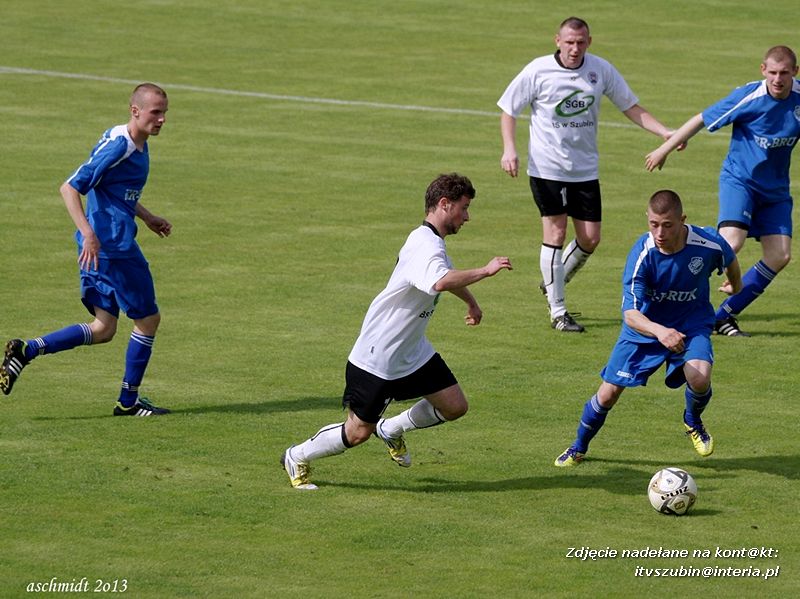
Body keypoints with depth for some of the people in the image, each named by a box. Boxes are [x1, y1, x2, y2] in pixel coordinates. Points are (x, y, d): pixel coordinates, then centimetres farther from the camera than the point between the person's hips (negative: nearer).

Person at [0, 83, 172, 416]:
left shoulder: (138, 146, 12)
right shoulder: (117, 146, -18)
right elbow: (70, 188, -21)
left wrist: (147, 218, 27)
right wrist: (88, 234, -28)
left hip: (99, 248, 10)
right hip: (112, 247, -10)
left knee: (103, 330, 8)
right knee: (148, 318, 4)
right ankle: (129, 401, 13)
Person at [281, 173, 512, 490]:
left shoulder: (432, 243, 7)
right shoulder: (425, 247, -25)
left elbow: (448, 275, 33)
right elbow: (440, 282, -48)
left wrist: (470, 301, 39)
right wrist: (485, 271, -41)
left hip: (413, 351, 10)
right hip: (377, 356, -9)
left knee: (455, 406, 3)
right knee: (358, 432, 0)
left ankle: (392, 429, 26)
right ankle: (297, 457, 23)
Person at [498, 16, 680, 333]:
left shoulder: (601, 70, 0)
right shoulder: (538, 71, -8)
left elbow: (631, 108, 8)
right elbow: (509, 109, 1)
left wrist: (665, 132, -2)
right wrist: (509, 148, -12)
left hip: (585, 170, 4)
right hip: (547, 167, -4)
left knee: (590, 239, 2)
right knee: (555, 235, -5)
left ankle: (553, 283, 30)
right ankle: (558, 311, 5)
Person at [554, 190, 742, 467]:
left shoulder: (708, 244, -26)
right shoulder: (642, 254, -30)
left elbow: (730, 260, 2)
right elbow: (630, 314, -36)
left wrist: (737, 290, 22)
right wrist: (659, 332, -56)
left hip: (691, 322, 0)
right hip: (644, 325, 0)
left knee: (699, 377, -28)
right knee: (609, 392, 0)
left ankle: (693, 421, 8)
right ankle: (579, 447, 30)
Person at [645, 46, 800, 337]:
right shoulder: (748, 97, -19)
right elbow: (702, 120, -9)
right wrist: (665, 149, -3)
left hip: (775, 188, 5)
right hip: (739, 179, -5)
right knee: (731, 242, -26)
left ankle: (725, 316, 4)